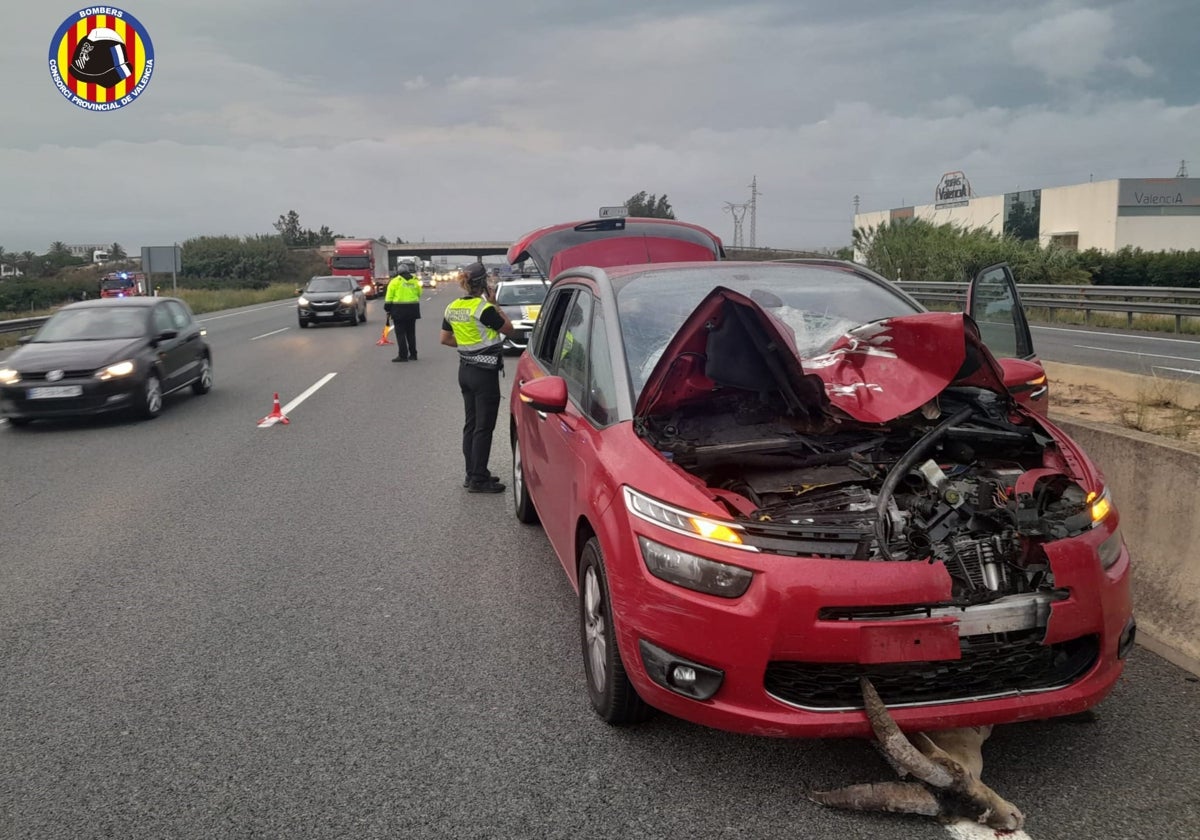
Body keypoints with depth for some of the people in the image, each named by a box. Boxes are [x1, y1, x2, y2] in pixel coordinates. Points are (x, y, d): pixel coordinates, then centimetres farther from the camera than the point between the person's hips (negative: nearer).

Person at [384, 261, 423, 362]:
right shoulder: (415, 281, 5)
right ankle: (413, 354, 17)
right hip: (413, 309, 4)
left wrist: (388, 308, 2)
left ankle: (403, 355, -5)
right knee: (411, 332, 14)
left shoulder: (395, 281, -6)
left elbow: (389, 297, -6)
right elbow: (419, 294, 13)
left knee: (400, 333, -1)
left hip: (399, 309, -4)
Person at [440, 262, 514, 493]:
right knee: (484, 427, -1)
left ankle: (472, 474, 23)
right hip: (485, 372, -8)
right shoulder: (484, 309, -18)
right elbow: (508, 329, -7)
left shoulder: (452, 308, 5)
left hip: (465, 369, 8)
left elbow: (445, 339, 12)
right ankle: (479, 480, 3)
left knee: (471, 424, 15)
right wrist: (494, 304, -2)